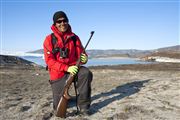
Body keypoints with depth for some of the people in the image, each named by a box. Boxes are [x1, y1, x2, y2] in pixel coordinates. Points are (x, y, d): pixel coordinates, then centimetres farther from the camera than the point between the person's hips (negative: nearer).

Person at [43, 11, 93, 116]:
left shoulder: (74, 37, 0)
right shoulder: (49, 39, -6)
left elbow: (81, 54, 6)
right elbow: (49, 61, -11)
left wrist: (84, 58, -21)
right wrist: (67, 68, -25)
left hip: (73, 68, 1)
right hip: (58, 73, -1)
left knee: (86, 73, -34)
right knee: (59, 107, 2)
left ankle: (83, 105, -18)